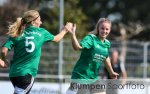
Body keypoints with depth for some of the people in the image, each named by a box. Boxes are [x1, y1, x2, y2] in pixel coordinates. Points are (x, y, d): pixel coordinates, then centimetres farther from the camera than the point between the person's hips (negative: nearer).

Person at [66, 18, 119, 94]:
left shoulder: (107, 44, 5)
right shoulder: (91, 38, -14)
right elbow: (78, 47, -32)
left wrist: (111, 72, 36)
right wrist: (72, 34, -50)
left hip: (94, 77, 6)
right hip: (81, 76, -6)